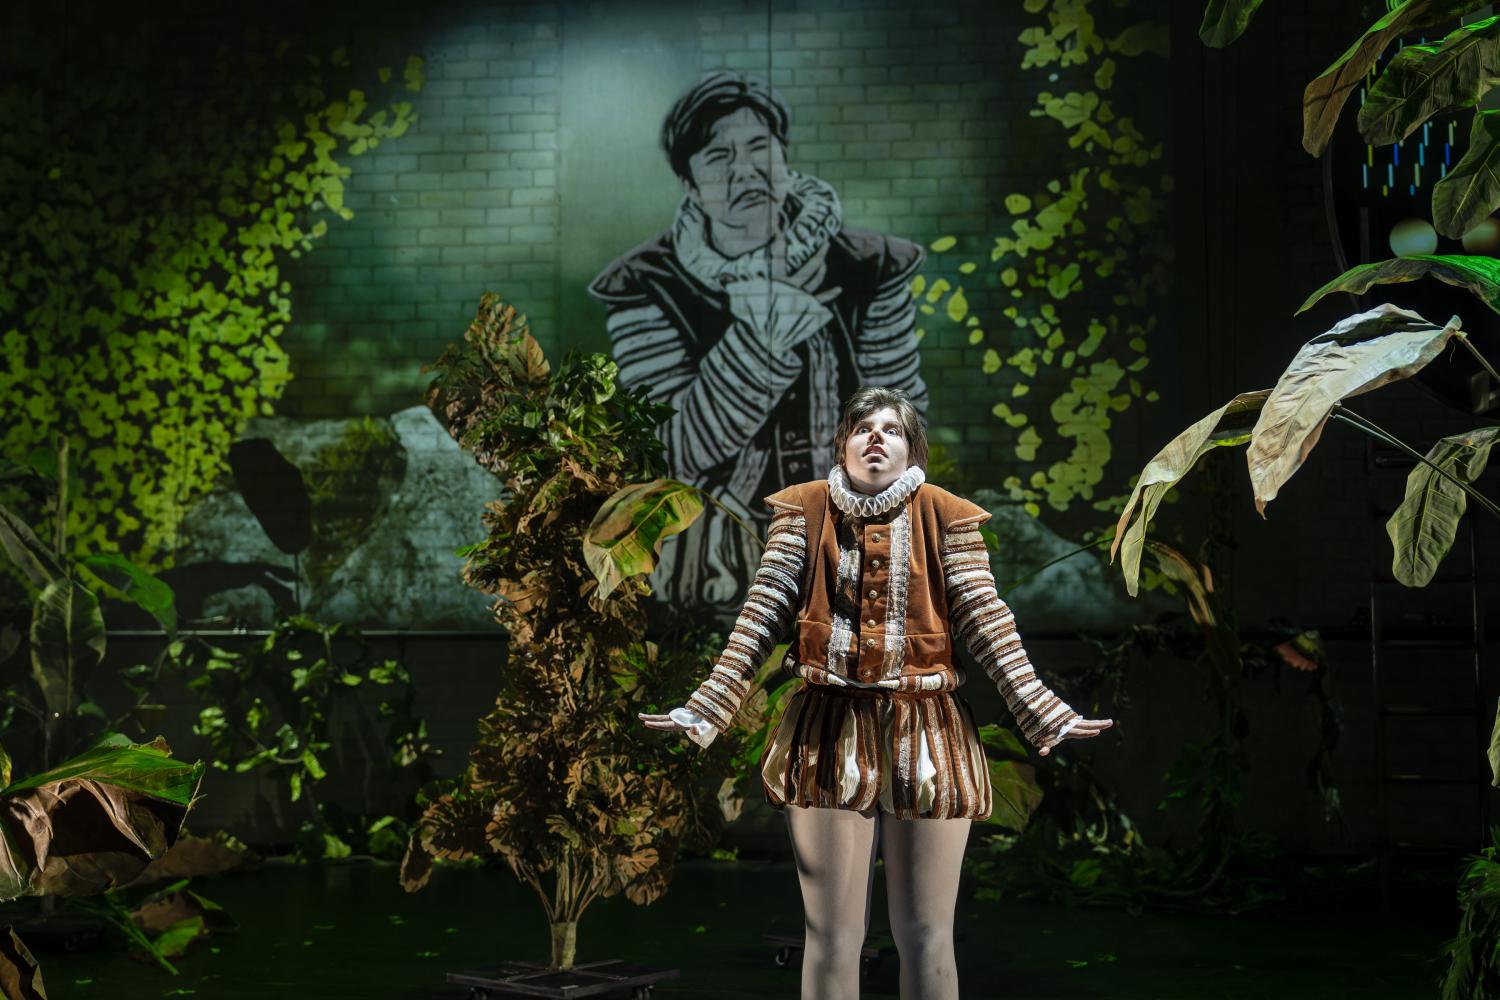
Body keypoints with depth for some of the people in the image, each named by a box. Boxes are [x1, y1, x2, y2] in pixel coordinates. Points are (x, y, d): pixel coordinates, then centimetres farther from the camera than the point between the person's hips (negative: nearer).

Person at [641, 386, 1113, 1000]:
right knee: (831, 938, 3)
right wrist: (704, 710, -5)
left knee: (926, 939, 5)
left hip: (925, 735, 0)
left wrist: (1044, 712, -4)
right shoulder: (806, 509, 6)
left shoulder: (945, 515, 5)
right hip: (829, 732, 0)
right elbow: (762, 616, 1)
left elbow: (987, 624, 3)